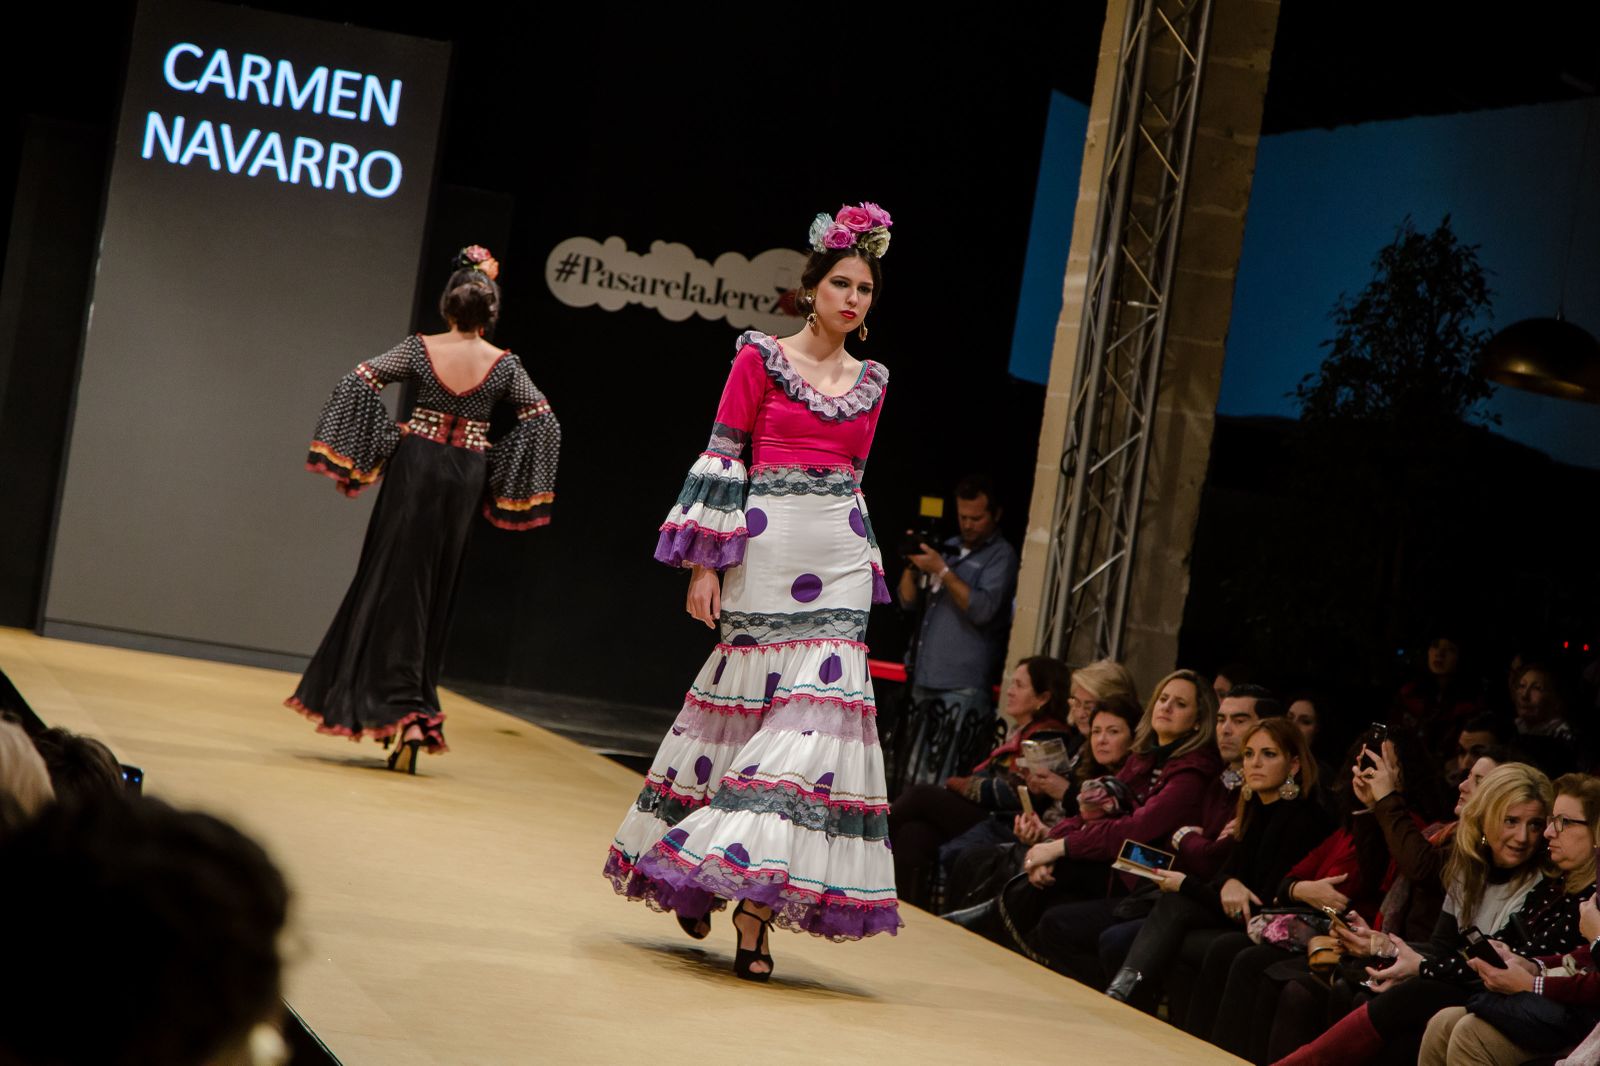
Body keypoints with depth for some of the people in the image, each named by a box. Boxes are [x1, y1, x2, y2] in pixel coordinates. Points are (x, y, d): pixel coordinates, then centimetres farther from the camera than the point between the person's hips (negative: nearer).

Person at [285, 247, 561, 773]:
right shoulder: (503, 364, -3)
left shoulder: (420, 349, -5)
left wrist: (379, 443, -2)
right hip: (466, 477, 2)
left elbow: (356, 382, -10)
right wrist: (499, 474, 6)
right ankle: (416, 719, 10)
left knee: (394, 583, 6)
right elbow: (544, 421, -2)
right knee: (433, 590, 10)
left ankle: (404, 707, -4)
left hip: (416, 466, -2)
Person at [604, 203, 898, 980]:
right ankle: (693, 876, 22)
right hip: (766, 557, -4)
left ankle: (756, 906, -5)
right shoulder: (761, 358, 0)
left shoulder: (871, 382, 14)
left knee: (816, 714, -7)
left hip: (837, 567, 4)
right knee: (741, 707, 1)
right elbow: (722, 460, -3)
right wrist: (704, 565, -9)